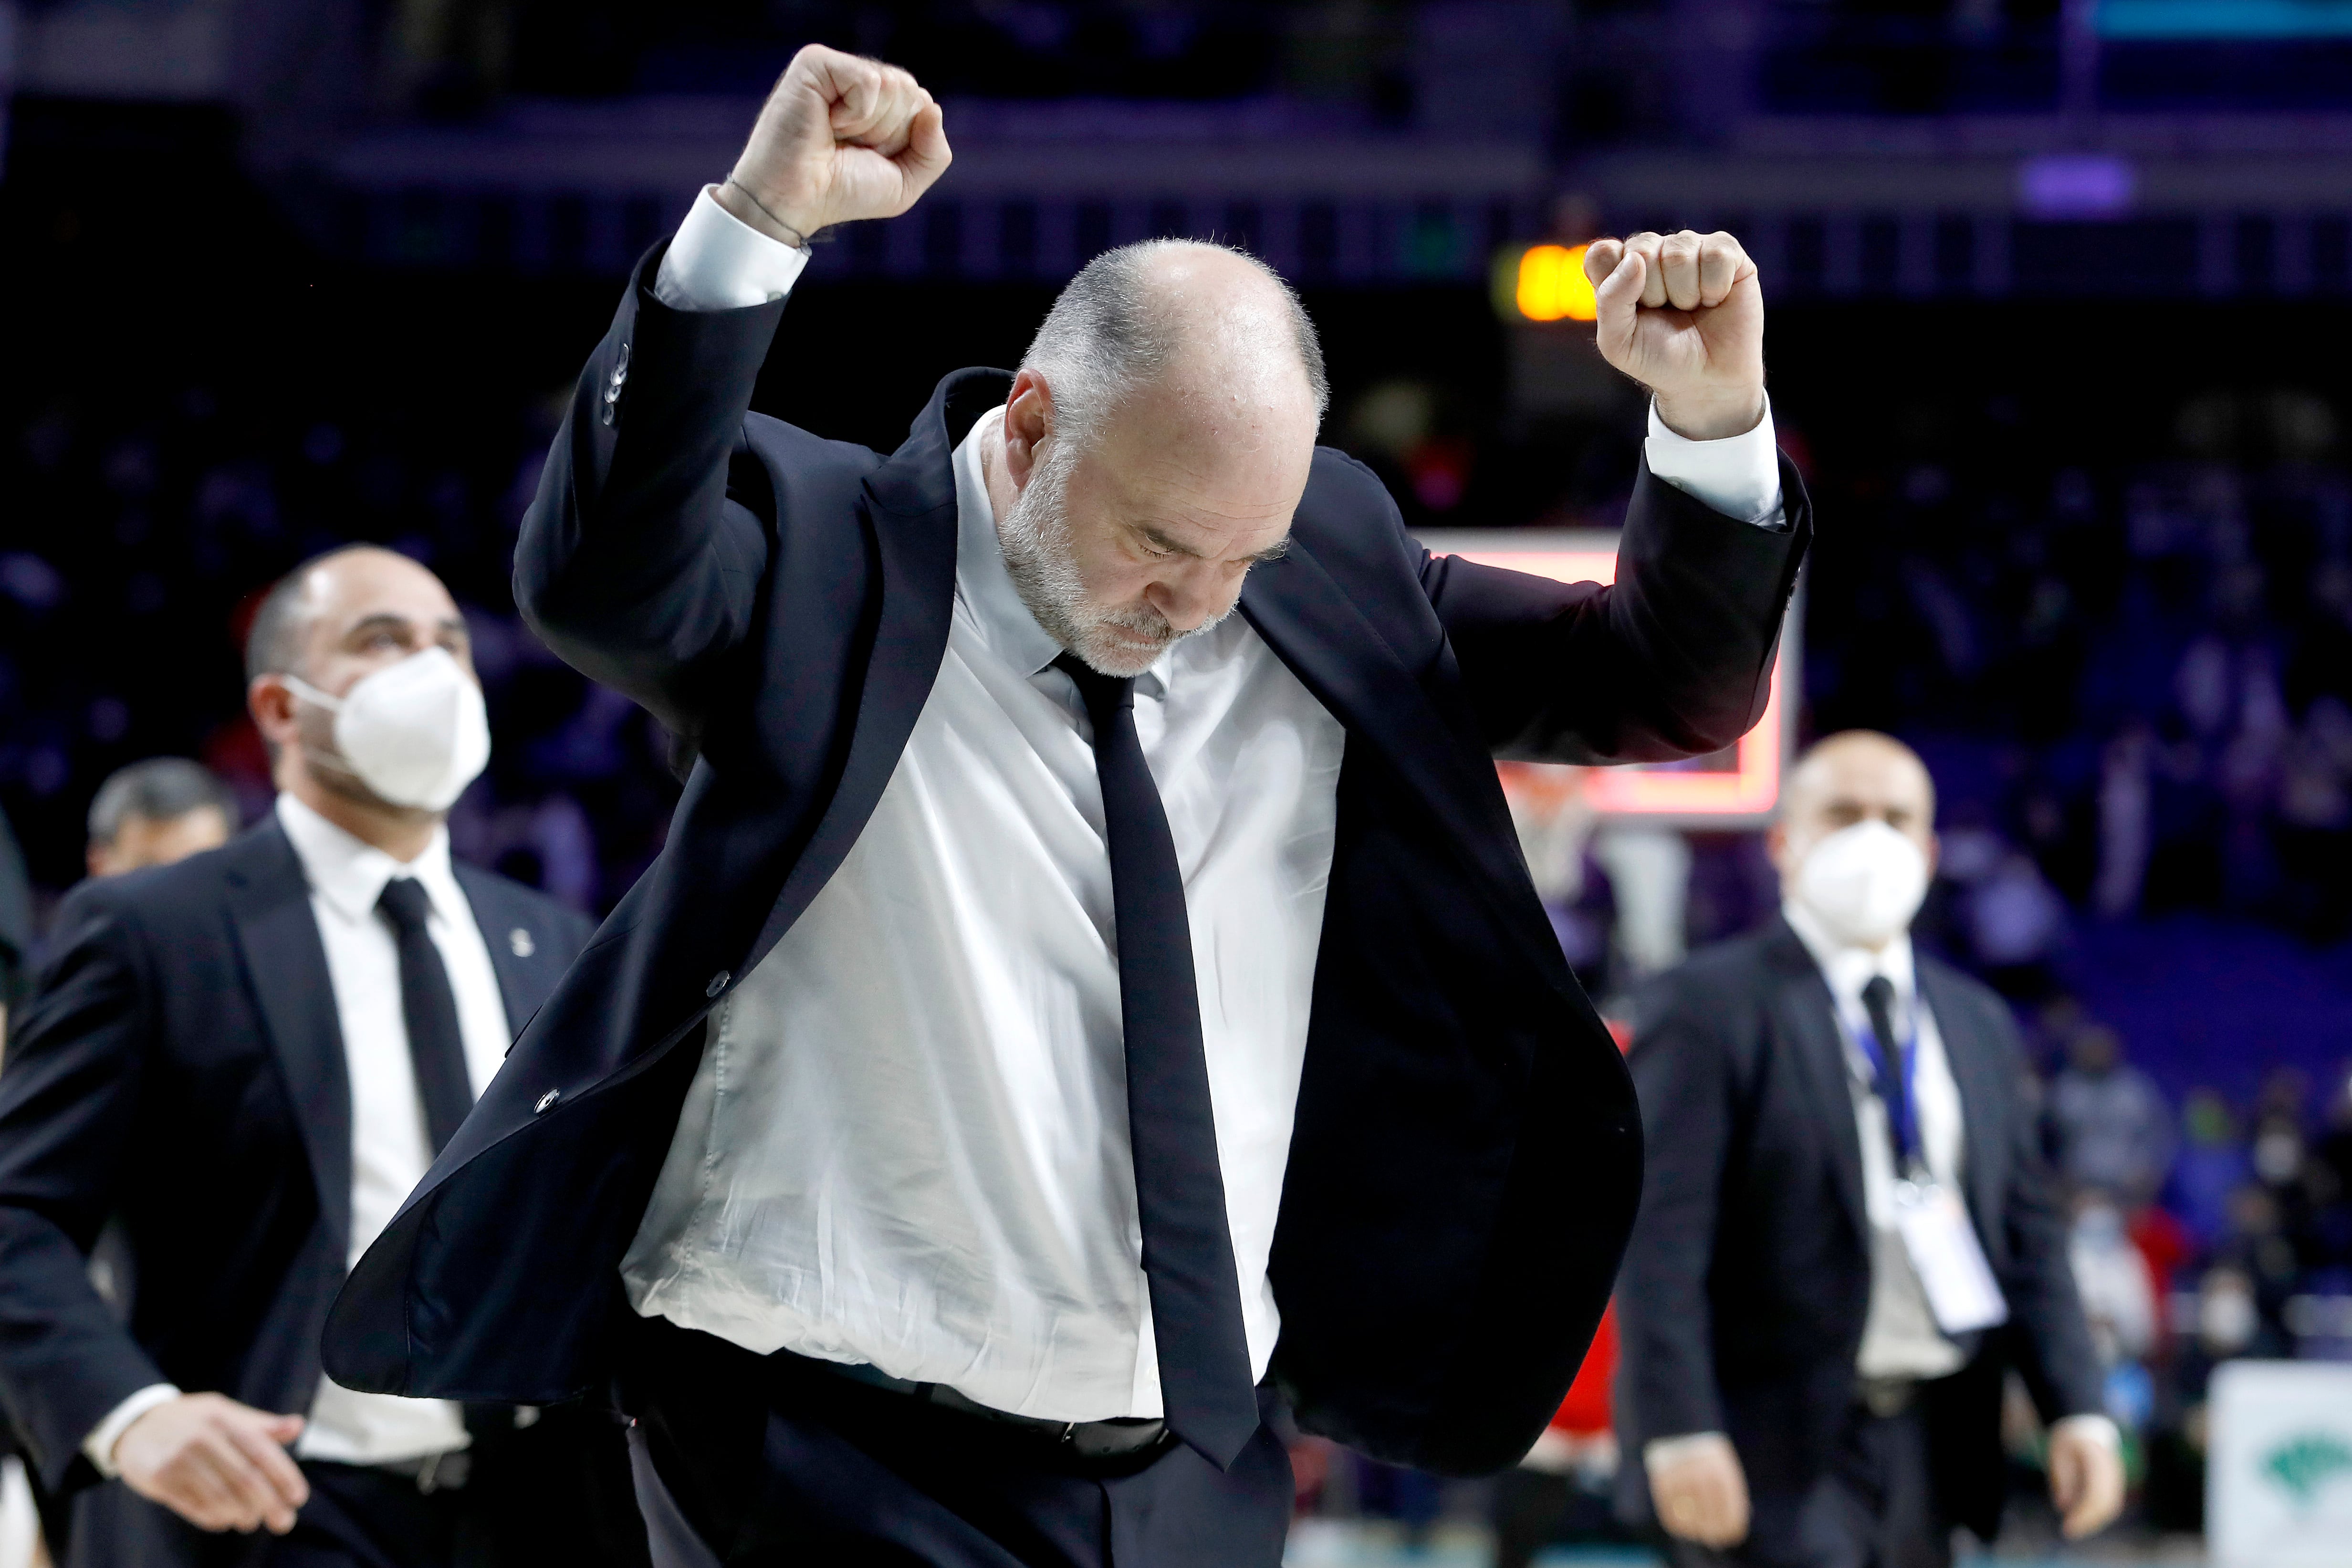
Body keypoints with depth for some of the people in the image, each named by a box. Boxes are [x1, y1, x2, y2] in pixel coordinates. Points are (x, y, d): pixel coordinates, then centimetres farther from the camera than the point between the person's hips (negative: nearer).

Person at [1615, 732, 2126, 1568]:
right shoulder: (1707, 1006, -5)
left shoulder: (1978, 1021, 16)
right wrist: (1680, 1433, -21)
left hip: (1929, 1451, 7)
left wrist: (2076, 1407, 3)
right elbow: (1659, 1239, -12)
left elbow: (2028, 1229, 15)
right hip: (1776, 1450, -7)